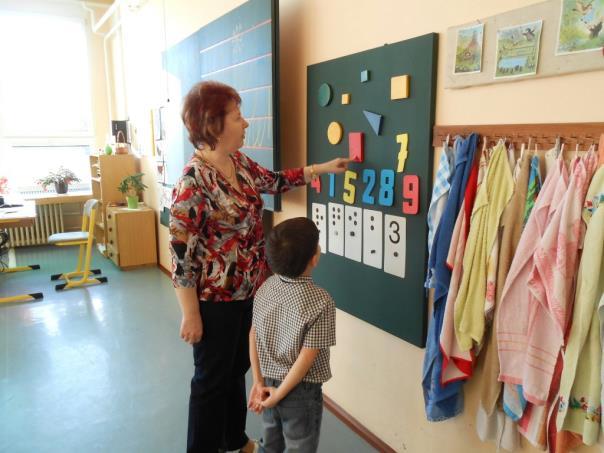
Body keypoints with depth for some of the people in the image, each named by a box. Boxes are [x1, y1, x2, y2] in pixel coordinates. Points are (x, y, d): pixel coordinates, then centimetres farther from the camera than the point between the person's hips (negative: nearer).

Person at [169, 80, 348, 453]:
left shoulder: (240, 162, 2)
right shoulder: (194, 181, -23)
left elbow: (275, 181, 20)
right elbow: (181, 253, -21)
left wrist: (322, 168, 19)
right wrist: (191, 315, -17)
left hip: (249, 291, 8)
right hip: (216, 299, -8)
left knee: (238, 369, 24)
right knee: (212, 379, 11)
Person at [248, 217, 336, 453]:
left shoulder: (265, 287, -7)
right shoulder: (321, 301, -24)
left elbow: (253, 336, -3)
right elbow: (307, 357, -22)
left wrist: (259, 382, 3)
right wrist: (280, 393, -12)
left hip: (269, 382, 5)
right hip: (301, 391, -5)